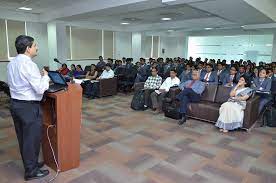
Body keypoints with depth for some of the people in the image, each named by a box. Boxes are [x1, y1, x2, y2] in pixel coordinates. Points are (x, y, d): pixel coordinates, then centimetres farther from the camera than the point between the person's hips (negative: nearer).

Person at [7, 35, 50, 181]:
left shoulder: (11, 64, 9)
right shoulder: (29, 64, -19)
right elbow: (40, 89, -23)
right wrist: (45, 76, -5)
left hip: (15, 104, 9)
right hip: (29, 107, -9)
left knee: (22, 138, 19)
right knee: (32, 139, 5)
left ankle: (30, 163, 36)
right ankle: (31, 172, 19)